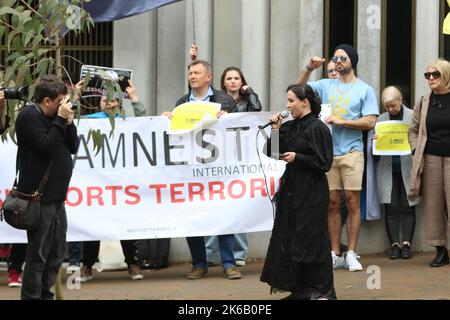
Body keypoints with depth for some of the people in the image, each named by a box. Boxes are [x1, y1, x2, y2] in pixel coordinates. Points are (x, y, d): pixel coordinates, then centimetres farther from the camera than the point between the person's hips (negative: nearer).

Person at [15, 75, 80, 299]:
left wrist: (69, 122, 0)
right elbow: (46, 146, -20)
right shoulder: (29, 117, -10)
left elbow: (73, 147, 13)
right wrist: (61, 120, -15)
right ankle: (31, 296, -2)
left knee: (56, 253, 13)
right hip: (39, 197, -9)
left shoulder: (53, 117, 15)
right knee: (38, 254, -7)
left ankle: (45, 295, 21)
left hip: (56, 196, 9)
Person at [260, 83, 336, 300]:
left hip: (311, 193, -8)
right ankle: (300, 290, 16)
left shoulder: (317, 128, -11)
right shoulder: (290, 127, 11)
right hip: (291, 189, 8)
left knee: (309, 240, -3)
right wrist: (276, 131, 0)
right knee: (288, 239, 9)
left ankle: (321, 290, 7)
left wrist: (297, 158, -16)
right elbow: (272, 152, 13)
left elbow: (324, 162, -14)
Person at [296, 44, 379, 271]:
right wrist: (309, 69, -8)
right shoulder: (326, 86, 12)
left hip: (352, 152, -3)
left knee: (352, 202, -4)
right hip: (327, 152, 3)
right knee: (332, 203, 4)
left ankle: (351, 254, 0)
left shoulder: (365, 90, 4)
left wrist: (341, 121, -10)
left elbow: (370, 122, -4)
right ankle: (335, 254, 10)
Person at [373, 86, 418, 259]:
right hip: (388, 171, 2)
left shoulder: (413, 116, 3)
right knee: (391, 208, 0)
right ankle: (394, 244, 4)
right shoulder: (380, 120, 12)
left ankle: (406, 243, 3)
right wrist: (375, 141, -9)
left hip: (407, 169, -2)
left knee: (407, 208, -2)